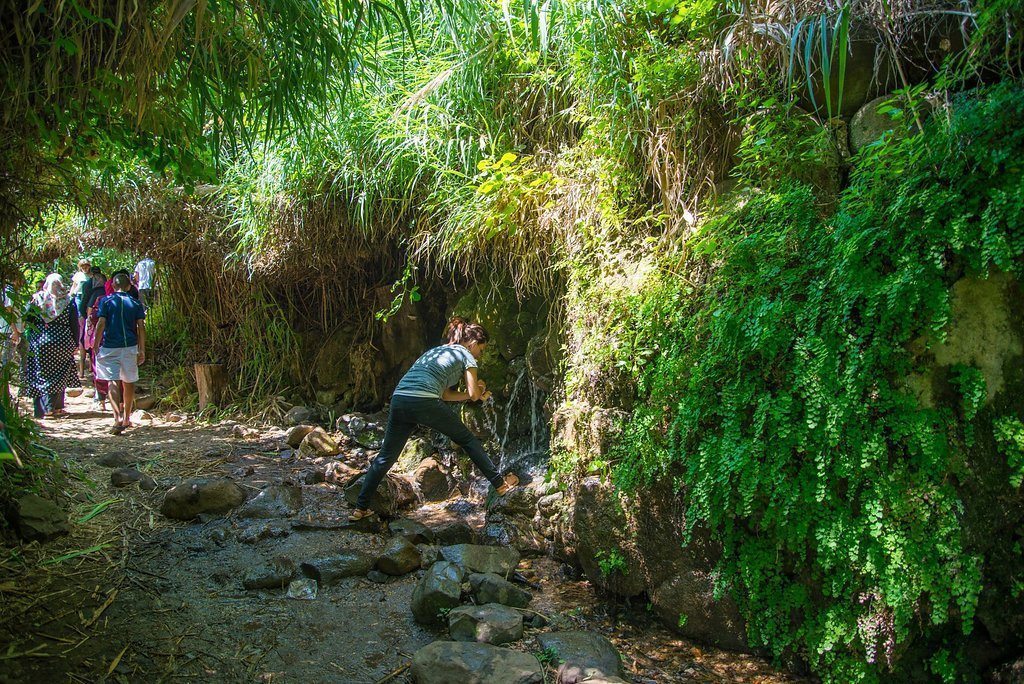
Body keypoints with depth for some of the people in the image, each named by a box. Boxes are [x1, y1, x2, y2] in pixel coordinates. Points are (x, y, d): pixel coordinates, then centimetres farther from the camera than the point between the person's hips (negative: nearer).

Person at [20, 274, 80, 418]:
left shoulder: (37, 299, -1)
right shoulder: (68, 301, -1)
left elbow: (28, 321, -2)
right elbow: (74, 325, 0)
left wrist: (28, 340, 4)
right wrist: (75, 344, 6)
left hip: (40, 343, 0)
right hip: (63, 344, 0)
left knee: (42, 375, 6)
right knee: (60, 375, 11)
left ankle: (46, 408, 2)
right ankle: (57, 407, 11)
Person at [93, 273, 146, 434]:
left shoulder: (106, 301, 0)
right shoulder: (135, 303, 6)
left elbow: (101, 324, -7)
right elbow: (141, 327, 0)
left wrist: (95, 345, 0)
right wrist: (142, 351, 3)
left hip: (110, 347, -2)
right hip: (130, 347, 2)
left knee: (113, 382, -8)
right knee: (129, 383, 14)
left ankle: (118, 418, -24)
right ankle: (126, 418, 24)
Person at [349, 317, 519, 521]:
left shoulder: (434, 351, 33)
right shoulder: (466, 355, 13)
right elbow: (474, 395, 11)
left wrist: (477, 392, 34)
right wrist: (481, 393, 32)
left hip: (399, 399, 6)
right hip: (425, 402, -6)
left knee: (385, 457, 13)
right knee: (468, 440, 12)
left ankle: (360, 508, 12)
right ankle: (500, 483, 19)